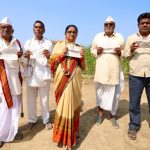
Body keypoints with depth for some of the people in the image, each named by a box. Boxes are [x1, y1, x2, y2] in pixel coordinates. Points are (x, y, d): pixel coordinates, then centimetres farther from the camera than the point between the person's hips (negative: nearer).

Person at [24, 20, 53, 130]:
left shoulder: (48, 43, 6)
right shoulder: (28, 42, 10)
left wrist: (48, 56, -17)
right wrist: (26, 56, -15)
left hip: (44, 74, -1)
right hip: (31, 74, 2)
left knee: (45, 98, 5)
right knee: (31, 98, 5)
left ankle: (46, 120, 20)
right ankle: (32, 120, 24)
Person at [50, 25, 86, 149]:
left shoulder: (79, 48, 12)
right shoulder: (59, 45, 8)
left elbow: (83, 67, 12)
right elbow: (52, 61, 4)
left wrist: (82, 57, -6)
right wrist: (61, 54, -11)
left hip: (74, 79, 2)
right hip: (62, 78, -1)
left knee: (72, 104, 6)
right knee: (63, 104, 1)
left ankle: (72, 132, 25)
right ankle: (63, 133, 22)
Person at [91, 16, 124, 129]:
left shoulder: (120, 37, 5)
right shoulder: (97, 37, 6)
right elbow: (92, 50, 12)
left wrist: (120, 52, -13)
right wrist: (97, 51, -10)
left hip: (114, 70, 0)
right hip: (101, 70, 0)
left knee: (114, 93, 5)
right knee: (100, 91, 8)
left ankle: (113, 115, 23)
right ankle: (101, 113, 27)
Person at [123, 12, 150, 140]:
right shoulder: (131, 38, 8)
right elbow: (125, 56, 7)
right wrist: (131, 50, -13)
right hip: (135, 75, 0)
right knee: (134, 103, 7)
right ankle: (134, 126, 23)